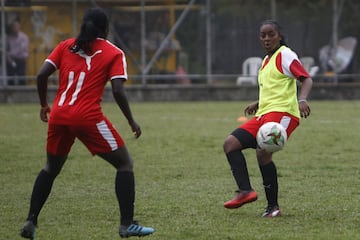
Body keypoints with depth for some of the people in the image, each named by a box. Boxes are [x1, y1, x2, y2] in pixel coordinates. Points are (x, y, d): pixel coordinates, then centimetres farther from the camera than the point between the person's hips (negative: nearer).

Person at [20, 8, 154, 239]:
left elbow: (42, 75, 5)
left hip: (59, 115, 4)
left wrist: (44, 105, 20)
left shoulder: (66, 46, 14)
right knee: (125, 163, 9)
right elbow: (118, 91, -7)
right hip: (88, 117, -4)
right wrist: (132, 121, 3)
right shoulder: (114, 53, 5)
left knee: (51, 168, 25)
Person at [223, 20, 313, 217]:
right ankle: (246, 190, -16)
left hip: (282, 112, -9)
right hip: (264, 114, 9)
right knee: (230, 144, -6)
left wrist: (302, 99, -30)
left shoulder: (285, 55, -2)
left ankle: (273, 207, -17)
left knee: (263, 152, -26)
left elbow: (306, 79, -13)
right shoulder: (266, 61, 24)